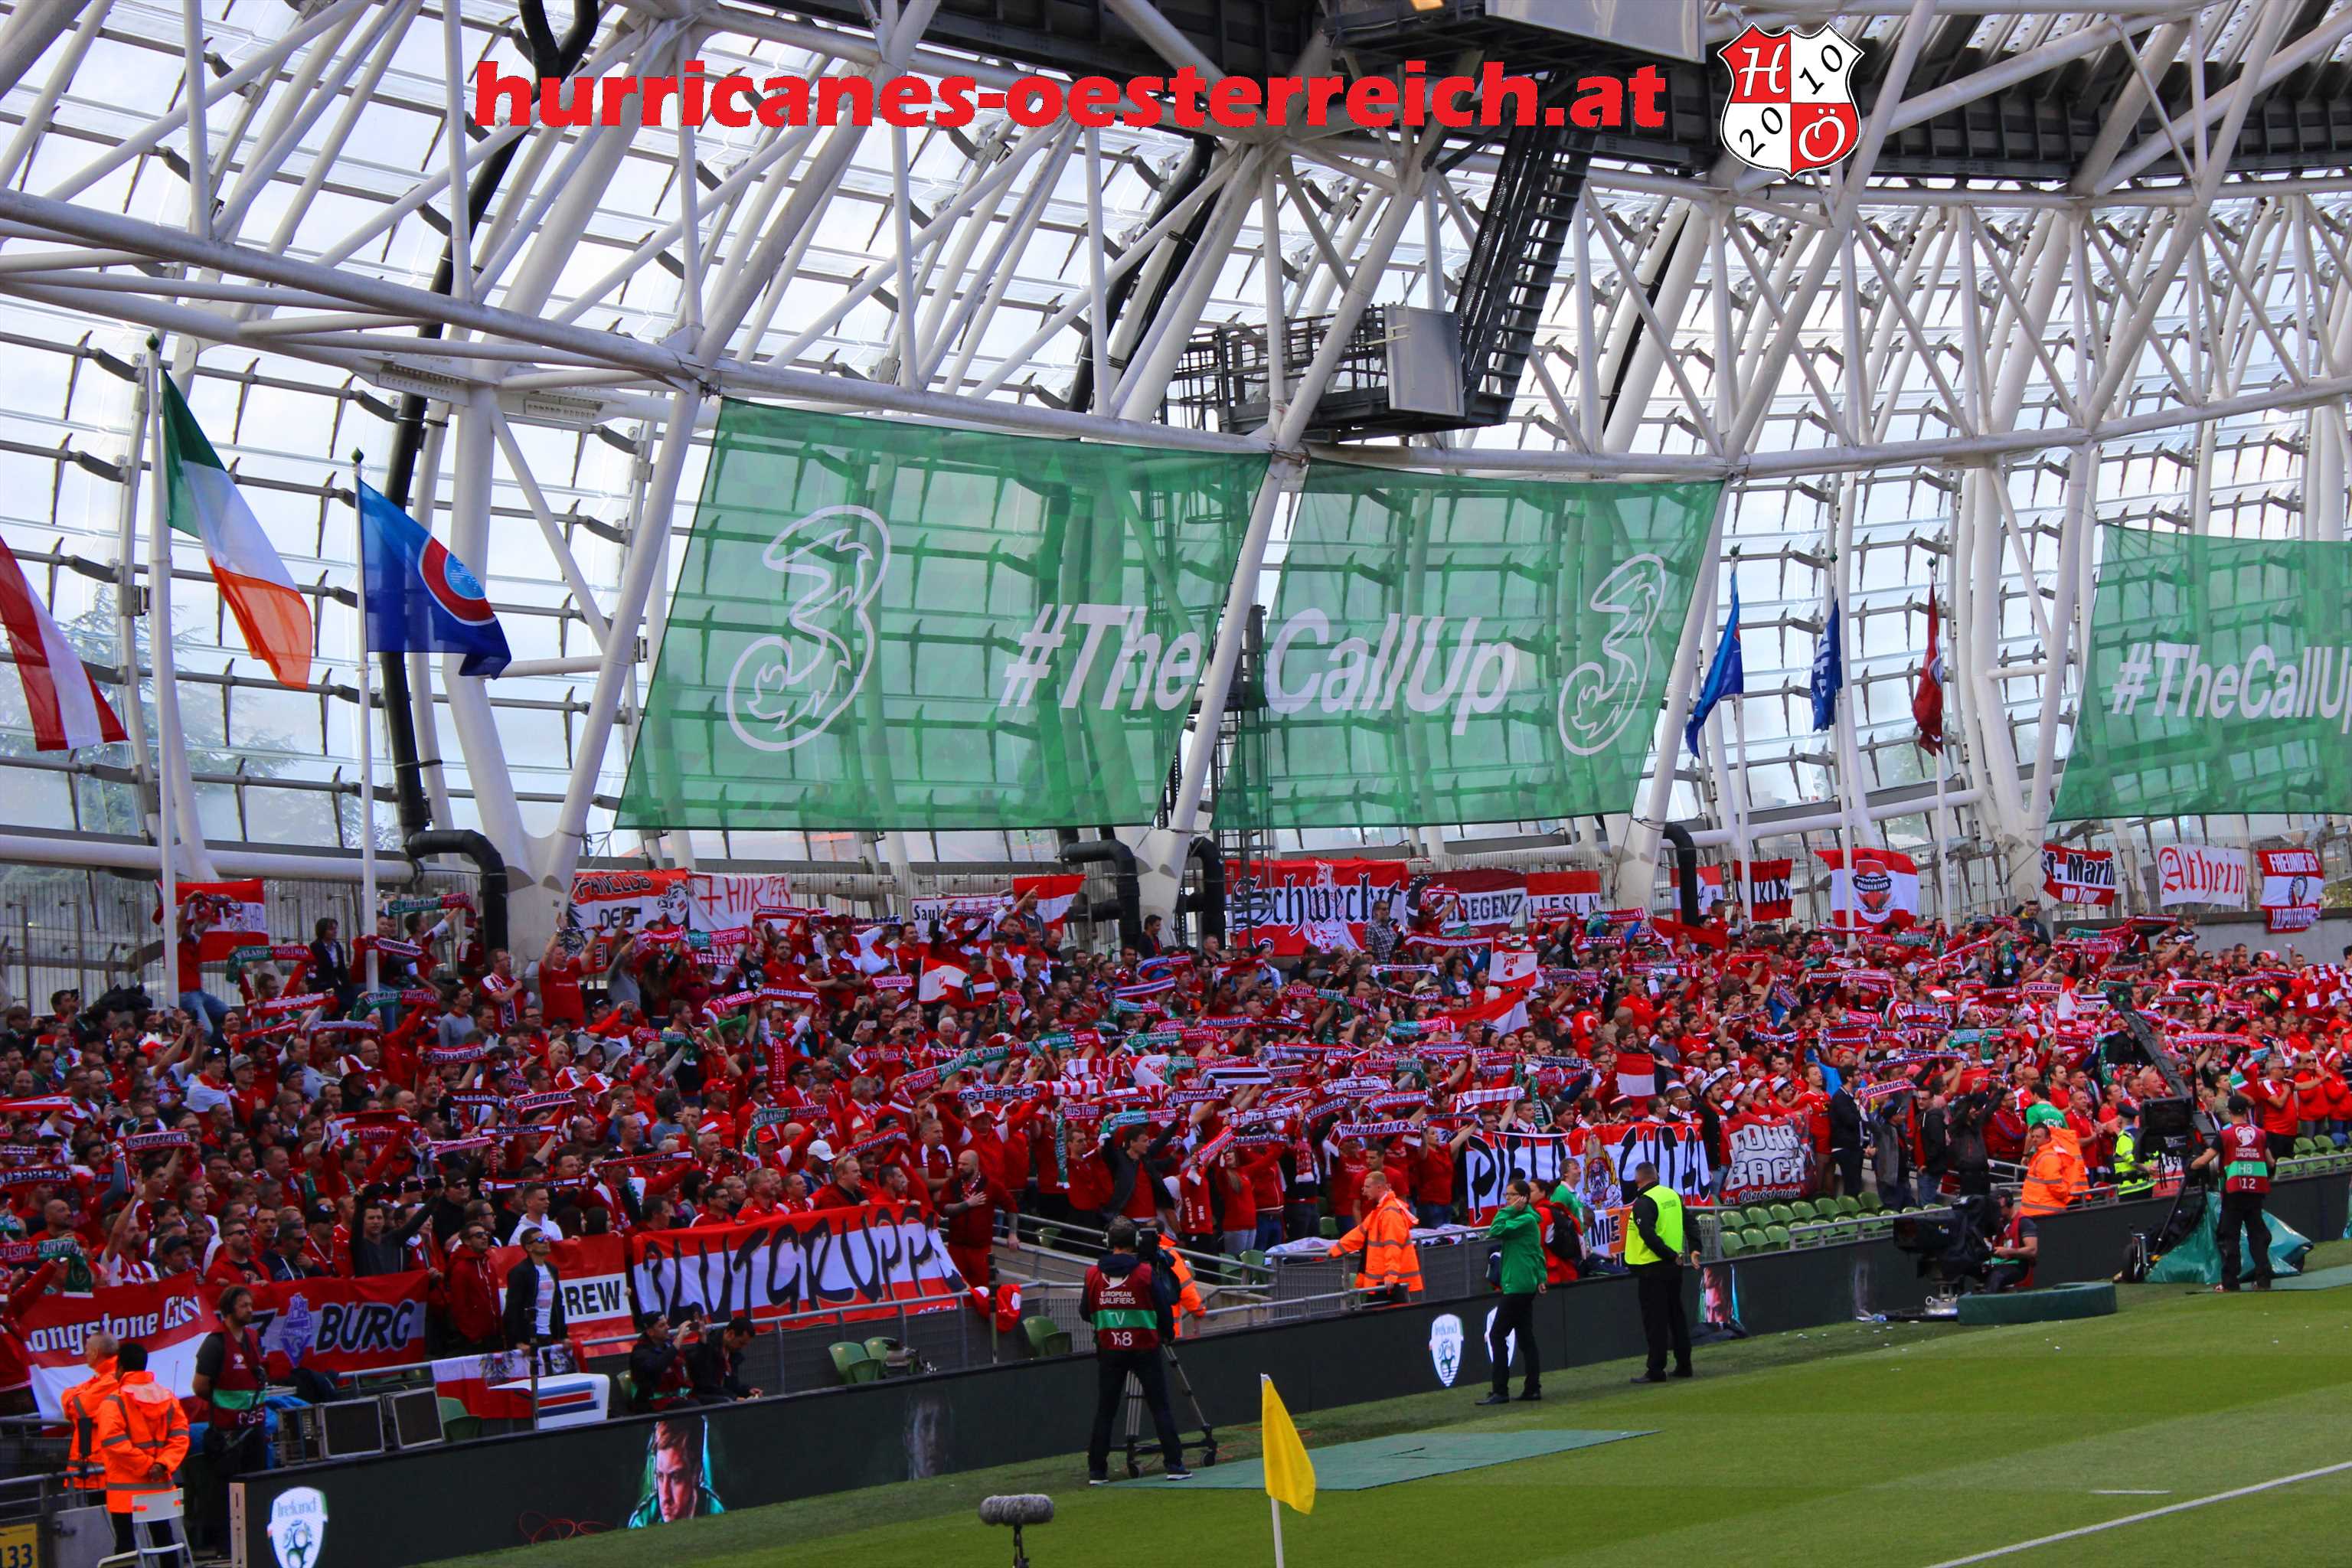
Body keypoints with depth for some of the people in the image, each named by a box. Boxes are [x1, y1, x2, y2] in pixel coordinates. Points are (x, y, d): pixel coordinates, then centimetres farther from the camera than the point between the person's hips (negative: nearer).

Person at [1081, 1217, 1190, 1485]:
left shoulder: (1093, 1274, -1)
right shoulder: (1146, 1272, -8)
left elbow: (1085, 1312, 8)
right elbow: (1163, 1310, -3)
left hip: (1109, 1350, 2)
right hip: (1144, 1348, -2)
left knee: (1104, 1412, 7)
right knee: (1160, 1407, 3)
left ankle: (1097, 1472, 6)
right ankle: (1173, 1465, -2)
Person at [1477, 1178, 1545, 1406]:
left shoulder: (1527, 1219, -14)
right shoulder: (1522, 1218, 17)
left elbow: (1496, 1231, -24)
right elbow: (1538, 1252, 20)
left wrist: (1507, 1210, -14)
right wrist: (1541, 1276, 11)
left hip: (1517, 1287, -10)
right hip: (1525, 1286, 10)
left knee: (1497, 1336, -8)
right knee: (1526, 1338, 11)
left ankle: (1500, 1391, -10)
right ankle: (1533, 1388, 12)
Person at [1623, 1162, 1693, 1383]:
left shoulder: (1643, 1202, -15)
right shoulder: (1673, 1196, 8)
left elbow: (1649, 1236, -23)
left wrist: (1671, 1255, -16)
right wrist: (1695, 1249, 18)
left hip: (1652, 1268, -7)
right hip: (1673, 1266, 7)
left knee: (1655, 1321, -3)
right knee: (1676, 1315, 15)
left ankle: (1656, 1371, -2)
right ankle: (1683, 1365, 19)